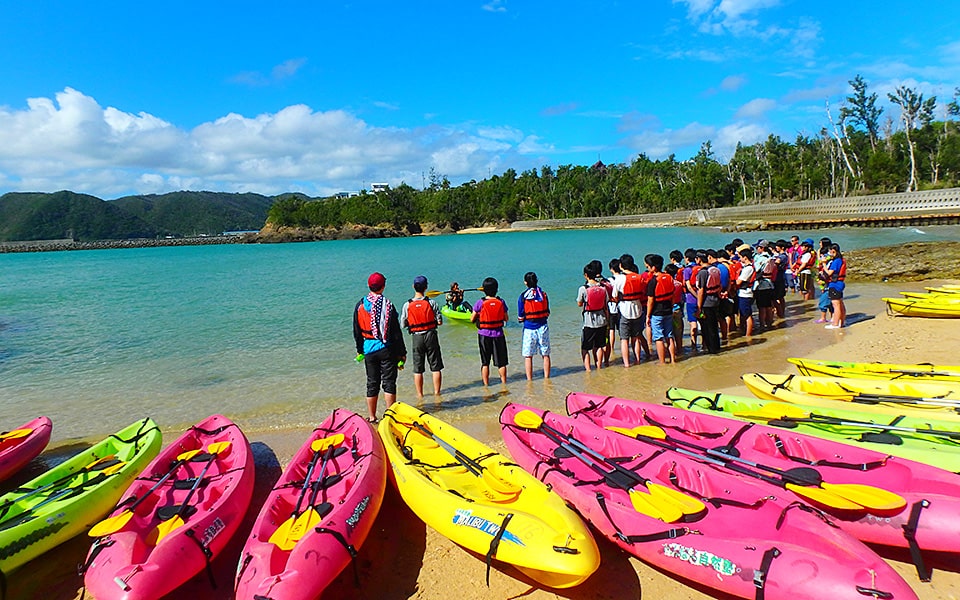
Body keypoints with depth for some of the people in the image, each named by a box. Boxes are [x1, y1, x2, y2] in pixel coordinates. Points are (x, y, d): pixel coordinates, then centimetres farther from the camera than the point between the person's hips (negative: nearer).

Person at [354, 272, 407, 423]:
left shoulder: (360, 305, 1)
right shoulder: (387, 305, -10)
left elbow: (356, 331, 8)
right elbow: (396, 331, -9)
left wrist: (360, 350, 20)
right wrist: (402, 353, -2)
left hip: (369, 349, 4)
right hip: (387, 348, -3)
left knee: (372, 384, 12)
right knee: (388, 382, 3)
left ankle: (371, 417, 18)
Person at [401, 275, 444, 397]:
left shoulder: (407, 305, -7)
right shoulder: (431, 303, -9)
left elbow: (403, 324, -1)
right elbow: (440, 322, -6)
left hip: (417, 337, 1)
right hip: (431, 335, -1)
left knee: (418, 369, 10)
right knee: (436, 367, 10)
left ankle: (419, 394, 16)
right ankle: (437, 392, 15)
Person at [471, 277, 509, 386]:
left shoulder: (480, 303, -12)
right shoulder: (501, 302, -6)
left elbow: (472, 319, -5)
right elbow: (506, 319, 2)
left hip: (484, 335, -1)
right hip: (498, 334, 1)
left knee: (485, 362, 10)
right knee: (501, 362, 13)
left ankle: (486, 384, 13)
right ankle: (504, 382, 20)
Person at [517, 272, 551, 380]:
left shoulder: (523, 296, -8)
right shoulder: (543, 294, 0)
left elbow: (520, 318, -6)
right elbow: (547, 313, 6)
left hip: (529, 328, -2)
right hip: (543, 327, 3)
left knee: (528, 356, 6)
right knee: (546, 355, 12)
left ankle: (529, 379, 7)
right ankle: (547, 377, 18)